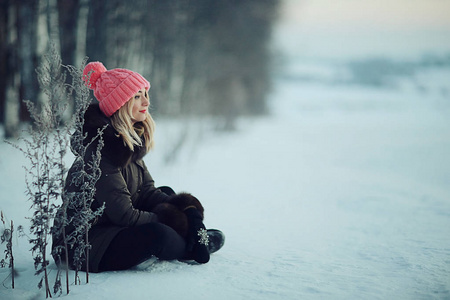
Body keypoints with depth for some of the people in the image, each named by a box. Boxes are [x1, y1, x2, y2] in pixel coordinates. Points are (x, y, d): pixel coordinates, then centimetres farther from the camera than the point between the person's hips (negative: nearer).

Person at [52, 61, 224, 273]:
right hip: (81, 246, -10)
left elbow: (147, 191, 7)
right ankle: (193, 249, 1)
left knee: (167, 193, 12)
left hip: (113, 227, 10)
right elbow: (123, 215, -24)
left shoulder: (130, 140, 6)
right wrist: (170, 221, -11)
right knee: (157, 235, -30)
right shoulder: (100, 150, -23)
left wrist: (187, 210, -9)